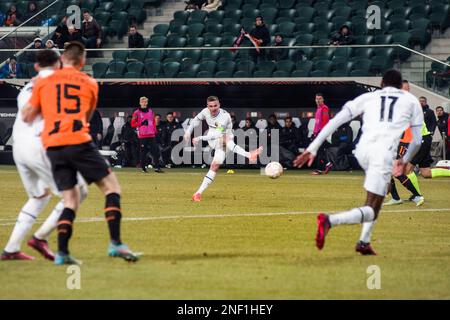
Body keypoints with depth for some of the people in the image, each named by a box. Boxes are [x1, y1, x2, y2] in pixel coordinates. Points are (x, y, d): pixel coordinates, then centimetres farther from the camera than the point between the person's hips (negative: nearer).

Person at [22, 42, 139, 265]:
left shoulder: (43, 83, 12)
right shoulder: (90, 84, 13)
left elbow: (27, 117, 15)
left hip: (52, 146, 3)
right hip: (79, 142, -3)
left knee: (71, 200, 11)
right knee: (111, 187, 5)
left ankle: (62, 252, -2)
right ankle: (115, 243, -9)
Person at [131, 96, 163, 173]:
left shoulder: (150, 111, 15)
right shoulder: (137, 112, 1)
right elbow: (133, 124, -1)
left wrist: (155, 131, 13)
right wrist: (141, 123, -14)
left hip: (151, 135, 4)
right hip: (142, 135, -4)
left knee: (155, 151, -4)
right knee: (143, 151, -3)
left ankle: (157, 167, -4)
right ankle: (143, 167, 8)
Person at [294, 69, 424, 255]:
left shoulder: (368, 97, 22)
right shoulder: (411, 101, 20)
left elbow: (336, 120, 12)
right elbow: (417, 141, 21)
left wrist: (313, 148, 9)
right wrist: (404, 161, 40)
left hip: (362, 150, 4)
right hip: (385, 152, -4)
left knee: (379, 193, 32)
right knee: (372, 211, -3)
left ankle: (365, 241, 22)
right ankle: (330, 221, -31)